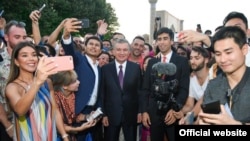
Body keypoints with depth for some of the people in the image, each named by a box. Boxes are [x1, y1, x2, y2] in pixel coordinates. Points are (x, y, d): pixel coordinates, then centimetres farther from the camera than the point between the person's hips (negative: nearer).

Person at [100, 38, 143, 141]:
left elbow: (140, 90, 2)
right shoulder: (105, 69, -2)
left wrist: (140, 111, -1)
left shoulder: (136, 68, 0)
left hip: (131, 114, 1)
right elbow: (102, 93, -1)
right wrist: (103, 114, -4)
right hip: (111, 114, 0)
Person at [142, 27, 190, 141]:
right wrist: (144, 111, 0)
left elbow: (184, 88, -7)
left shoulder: (182, 61, -1)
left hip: (174, 111, -3)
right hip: (153, 112, 3)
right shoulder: (152, 62, 9)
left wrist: (175, 110, -17)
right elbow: (146, 88, 7)